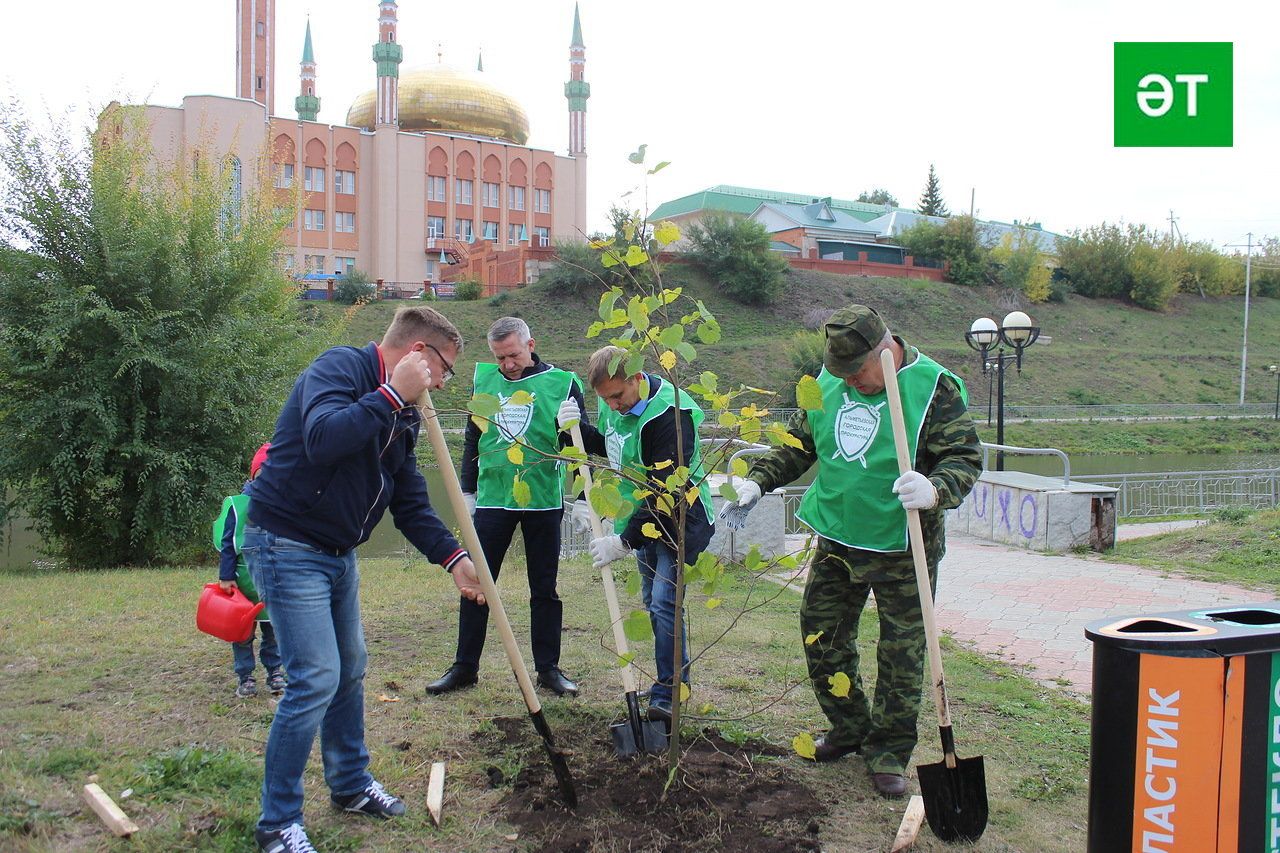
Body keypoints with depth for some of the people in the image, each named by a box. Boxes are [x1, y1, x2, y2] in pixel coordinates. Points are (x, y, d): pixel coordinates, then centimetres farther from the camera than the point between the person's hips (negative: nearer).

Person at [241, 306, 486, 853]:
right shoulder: (338, 368, -17)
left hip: (338, 554, 10)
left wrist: (452, 557, -4)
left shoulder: (402, 415, 9)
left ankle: (350, 786, 35)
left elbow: (411, 503, 8)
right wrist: (392, 395, -30)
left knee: (349, 670, 17)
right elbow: (322, 439, -36)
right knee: (315, 679, -10)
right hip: (288, 546, -9)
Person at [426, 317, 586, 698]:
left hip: (544, 500, -2)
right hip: (492, 498, 2)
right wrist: (468, 491, 12)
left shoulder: (561, 383, -5)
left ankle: (548, 667, 20)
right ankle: (465, 665, 18)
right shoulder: (483, 379, 4)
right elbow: (472, 438, 14)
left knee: (544, 588, 8)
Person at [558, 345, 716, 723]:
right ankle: (672, 680, 27)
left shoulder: (669, 413, -27)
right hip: (643, 521, 9)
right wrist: (575, 427, -3)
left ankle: (667, 696, -7)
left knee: (663, 604, -14)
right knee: (653, 604, 14)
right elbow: (603, 449, 18)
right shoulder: (613, 405, 0)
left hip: (678, 522, -9)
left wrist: (625, 541, -28)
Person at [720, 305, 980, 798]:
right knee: (821, 635, 13)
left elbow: (965, 458, -14)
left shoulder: (935, 388, -12)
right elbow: (798, 444, 16)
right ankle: (850, 728, 33)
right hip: (835, 540, 5)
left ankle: (889, 751, 20)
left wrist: (935, 490, -34)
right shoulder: (828, 382, 4)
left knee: (901, 651, 4)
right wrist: (757, 481, 5)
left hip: (902, 550, -5)